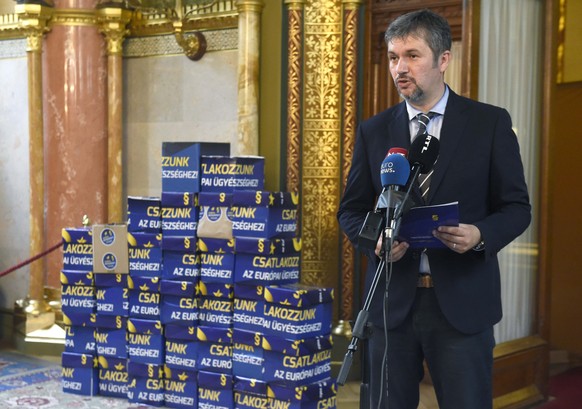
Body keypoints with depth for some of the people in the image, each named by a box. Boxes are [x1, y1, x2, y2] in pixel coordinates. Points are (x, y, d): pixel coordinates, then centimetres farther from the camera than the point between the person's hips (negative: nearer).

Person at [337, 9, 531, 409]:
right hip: (393, 299, 2)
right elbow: (351, 210, 11)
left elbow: (517, 207, 3)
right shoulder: (374, 131, 7)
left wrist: (481, 235, -18)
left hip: (462, 301, -2)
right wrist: (376, 240, -11)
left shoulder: (490, 123, 1)